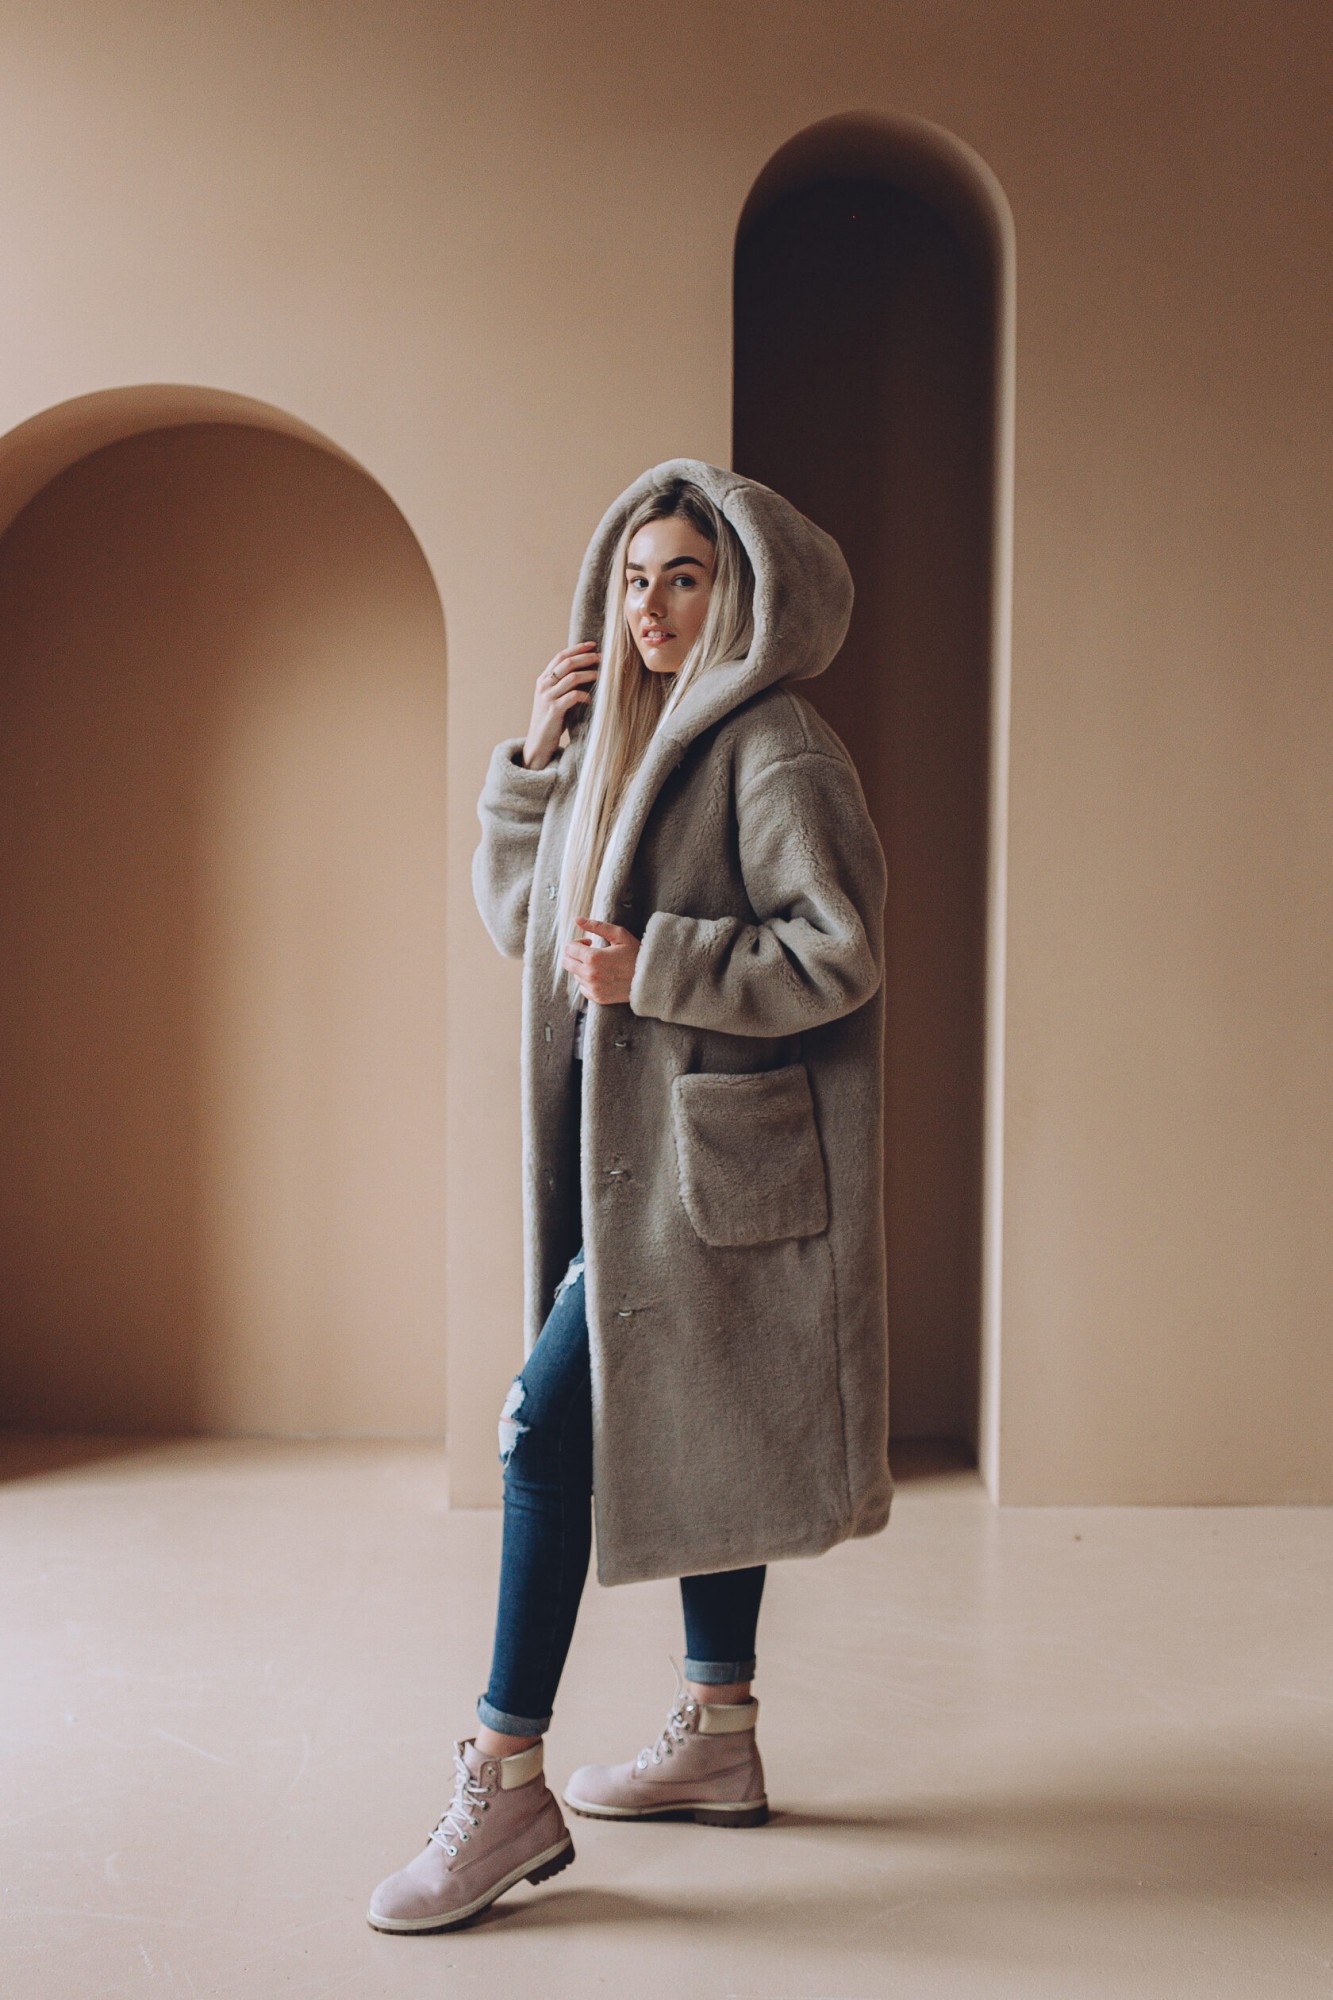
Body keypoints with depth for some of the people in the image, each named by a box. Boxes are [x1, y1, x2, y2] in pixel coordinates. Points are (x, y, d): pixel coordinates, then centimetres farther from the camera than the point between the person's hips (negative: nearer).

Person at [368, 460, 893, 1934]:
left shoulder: (774, 749, -10)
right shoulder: (633, 743, 17)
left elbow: (841, 954, -17)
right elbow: (518, 917, 17)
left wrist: (653, 966, -20)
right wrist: (535, 760, 6)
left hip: (710, 1159, -9)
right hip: (644, 1148, 9)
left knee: (552, 1427, -12)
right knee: (684, 1433, 13)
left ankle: (507, 1785, -5)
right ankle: (718, 1741, 25)